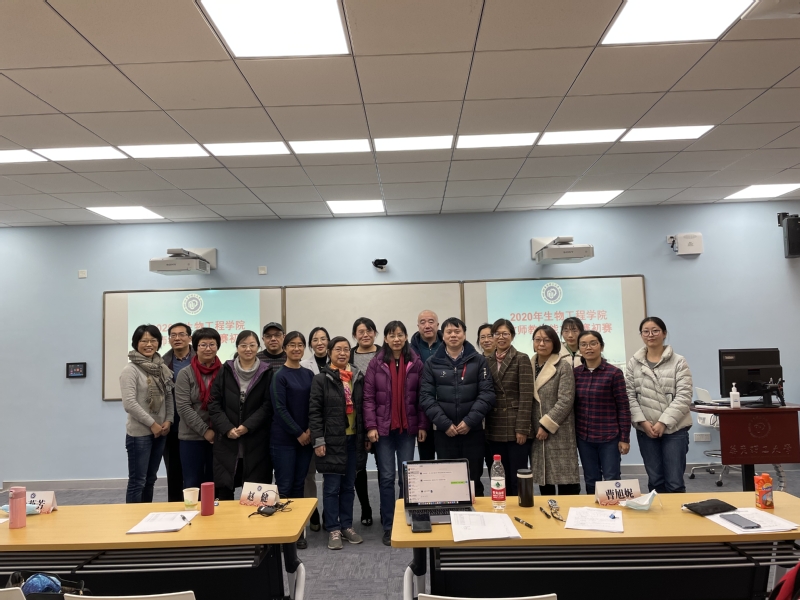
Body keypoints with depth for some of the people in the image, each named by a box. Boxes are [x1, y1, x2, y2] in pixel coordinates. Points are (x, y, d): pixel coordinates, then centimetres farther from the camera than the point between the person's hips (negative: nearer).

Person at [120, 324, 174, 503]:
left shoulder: (162, 368, 9)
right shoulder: (130, 370, -10)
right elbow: (129, 404, -17)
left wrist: (168, 420, -4)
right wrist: (152, 424, -14)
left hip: (160, 432, 6)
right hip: (139, 433, -6)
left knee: (150, 480, 15)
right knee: (137, 482, -1)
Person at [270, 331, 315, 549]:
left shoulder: (309, 374, 8)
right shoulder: (279, 375, -8)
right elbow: (280, 409, -12)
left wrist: (310, 430, -5)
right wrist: (298, 433, -11)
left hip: (306, 437, 5)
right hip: (284, 439, -5)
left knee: (299, 485, 10)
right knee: (284, 486, 0)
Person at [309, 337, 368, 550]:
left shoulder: (358, 377, 7)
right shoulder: (321, 379, -5)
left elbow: (363, 408, 11)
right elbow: (314, 411, -8)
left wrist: (366, 435, 9)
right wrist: (318, 440, -13)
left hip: (354, 439, 4)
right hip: (332, 440, -4)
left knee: (348, 486, 13)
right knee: (332, 487, 3)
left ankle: (347, 526, 24)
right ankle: (333, 530, 14)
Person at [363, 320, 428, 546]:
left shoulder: (416, 363, 2)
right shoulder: (376, 363, -1)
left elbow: (422, 397, 3)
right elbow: (368, 397, -3)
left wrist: (423, 425, -1)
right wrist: (371, 426, -9)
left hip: (408, 428, 1)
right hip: (383, 428, -1)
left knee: (406, 477, 7)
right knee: (387, 477, 4)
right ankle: (388, 527, 14)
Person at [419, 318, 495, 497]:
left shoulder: (478, 361, 3)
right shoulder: (432, 363, 4)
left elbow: (487, 393, -3)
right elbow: (426, 396, -2)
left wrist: (470, 421, -13)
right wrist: (444, 423, -12)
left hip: (473, 430, 0)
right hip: (444, 432, 0)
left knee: (473, 479, 8)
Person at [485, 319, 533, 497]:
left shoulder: (522, 359, -2)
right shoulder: (487, 361, 10)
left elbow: (526, 396, -8)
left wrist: (522, 428, -14)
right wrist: (483, 426, 5)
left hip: (515, 428, -4)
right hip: (495, 430, 4)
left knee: (517, 477, 2)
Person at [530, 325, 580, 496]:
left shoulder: (563, 365, -6)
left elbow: (566, 400, -13)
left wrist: (546, 425, -14)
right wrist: (534, 427, 3)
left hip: (559, 432, -5)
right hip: (536, 432, 5)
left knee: (565, 478, -1)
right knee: (543, 478, 11)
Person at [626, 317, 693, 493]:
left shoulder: (678, 362, -1)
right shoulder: (633, 363, 6)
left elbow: (684, 397, -8)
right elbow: (630, 396, 3)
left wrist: (664, 422, -14)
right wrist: (642, 421, -9)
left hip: (674, 429, -2)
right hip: (645, 430, 2)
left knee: (675, 482, 0)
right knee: (655, 481, 11)